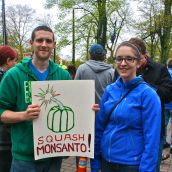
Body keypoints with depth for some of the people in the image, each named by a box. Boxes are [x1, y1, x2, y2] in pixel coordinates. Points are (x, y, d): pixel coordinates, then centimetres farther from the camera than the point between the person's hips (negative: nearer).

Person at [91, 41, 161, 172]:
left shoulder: (148, 94, -14)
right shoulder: (109, 90, -1)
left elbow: (152, 139, -14)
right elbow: (99, 126, 3)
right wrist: (95, 161, 4)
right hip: (106, 160, 5)